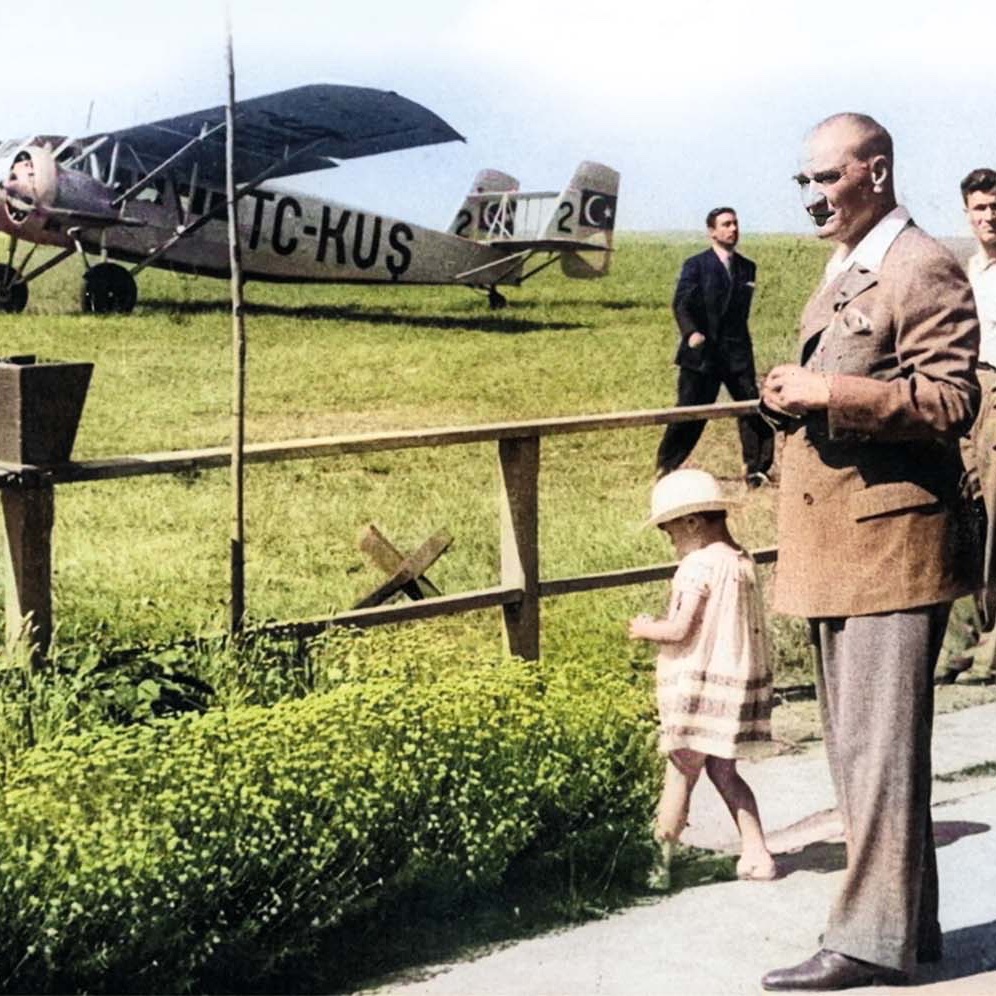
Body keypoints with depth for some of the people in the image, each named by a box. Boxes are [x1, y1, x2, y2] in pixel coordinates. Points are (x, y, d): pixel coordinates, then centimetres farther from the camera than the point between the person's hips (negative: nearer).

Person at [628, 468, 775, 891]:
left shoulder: (699, 565, -15)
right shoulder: (742, 562, 11)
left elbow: (680, 630, -19)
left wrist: (647, 628, 0)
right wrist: (662, 626, 17)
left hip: (701, 685, -9)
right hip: (741, 680, 9)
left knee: (680, 775, -1)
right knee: (723, 772, 18)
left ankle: (659, 862, 6)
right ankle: (756, 853, 15)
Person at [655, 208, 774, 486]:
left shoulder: (747, 268, 14)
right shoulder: (696, 265, 0)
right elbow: (681, 304, -11)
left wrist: (738, 341, 12)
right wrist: (691, 332, -27)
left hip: (737, 352, 4)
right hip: (701, 350, -4)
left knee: (753, 409, -4)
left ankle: (757, 470, 5)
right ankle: (666, 467, 15)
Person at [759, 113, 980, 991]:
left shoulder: (922, 270, -10)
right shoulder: (842, 274, 20)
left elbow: (950, 400, -18)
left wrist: (828, 393, -20)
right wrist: (794, 395, 10)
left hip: (891, 539, -10)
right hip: (835, 544, 10)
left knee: (879, 744, -7)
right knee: (855, 743, 14)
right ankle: (909, 920, 23)